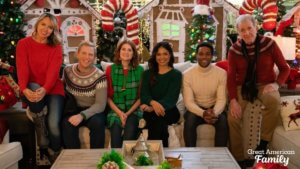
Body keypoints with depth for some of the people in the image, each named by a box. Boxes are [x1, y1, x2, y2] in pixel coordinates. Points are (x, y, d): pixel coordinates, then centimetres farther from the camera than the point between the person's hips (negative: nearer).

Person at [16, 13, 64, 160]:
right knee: (34, 93, -38)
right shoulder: (23, 44, 2)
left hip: (53, 89, 0)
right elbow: (22, 68, -11)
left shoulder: (56, 47, 2)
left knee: (53, 124, -23)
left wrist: (45, 89, -33)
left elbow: (53, 71, -12)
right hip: (32, 88, 0)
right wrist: (24, 89, -31)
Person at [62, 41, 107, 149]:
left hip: (93, 111, -1)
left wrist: (82, 115, -33)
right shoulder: (68, 71, -1)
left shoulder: (100, 76, -11)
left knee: (97, 123, -33)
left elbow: (100, 104, -15)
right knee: (67, 124, -31)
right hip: (73, 110, 2)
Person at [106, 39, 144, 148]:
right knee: (116, 129, -28)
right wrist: (119, 113, -9)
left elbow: (141, 96, 5)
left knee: (130, 129, -29)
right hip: (115, 110, 0)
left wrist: (128, 113, -7)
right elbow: (108, 96, 3)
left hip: (133, 110, 0)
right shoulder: (110, 70, 4)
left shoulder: (139, 70, 4)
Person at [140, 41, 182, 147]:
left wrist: (152, 108, -26)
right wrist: (153, 103, -26)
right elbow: (144, 94, -1)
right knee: (155, 115, -33)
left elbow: (171, 98, -9)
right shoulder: (148, 74, 12)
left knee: (157, 116, -34)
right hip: (151, 110, 2)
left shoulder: (176, 74, 4)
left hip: (169, 111, -1)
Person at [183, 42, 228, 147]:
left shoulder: (221, 73, -8)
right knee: (190, 120, -32)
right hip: (196, 109, 0)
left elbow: (221, 99, -12)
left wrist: (215, 113, -34)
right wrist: (202, 113, -33)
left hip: (214, 108, 1)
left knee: (223, 120, -30)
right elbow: (188, 101, -14)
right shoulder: (188, 74, -10)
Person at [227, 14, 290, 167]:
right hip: (243, 86, 2)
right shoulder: (234, 50, -3)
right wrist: (233, 100, -15)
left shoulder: (269, 44, -7)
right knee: (233, 117, -19)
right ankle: (238, 159, -3)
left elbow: (284, 68, 1)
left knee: (274, 100, -35)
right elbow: (231, 77, -3)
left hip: (265, 85, -1)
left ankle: (263, 144, -18)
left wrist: (276, 84, -18)